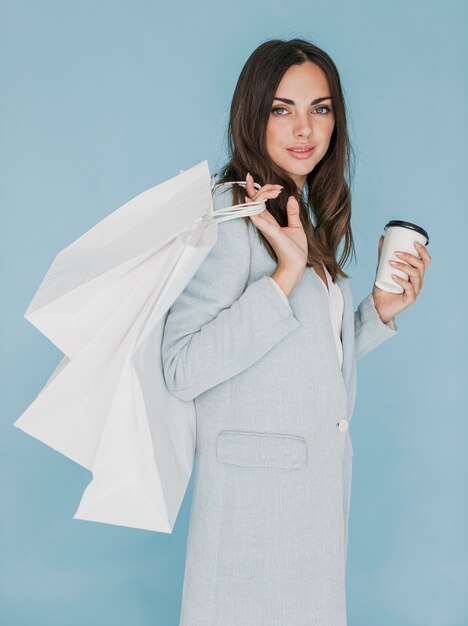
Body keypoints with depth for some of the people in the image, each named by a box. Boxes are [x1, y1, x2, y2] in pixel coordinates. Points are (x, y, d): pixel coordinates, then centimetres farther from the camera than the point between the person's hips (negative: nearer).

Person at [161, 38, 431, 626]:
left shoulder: (316, 217, 10)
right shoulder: (229, 213, -15)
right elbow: (184, 371, -23)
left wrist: (380, 311, 1)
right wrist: (285, 275, -26)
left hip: (321, 480, 8)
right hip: (256, 488, -7)